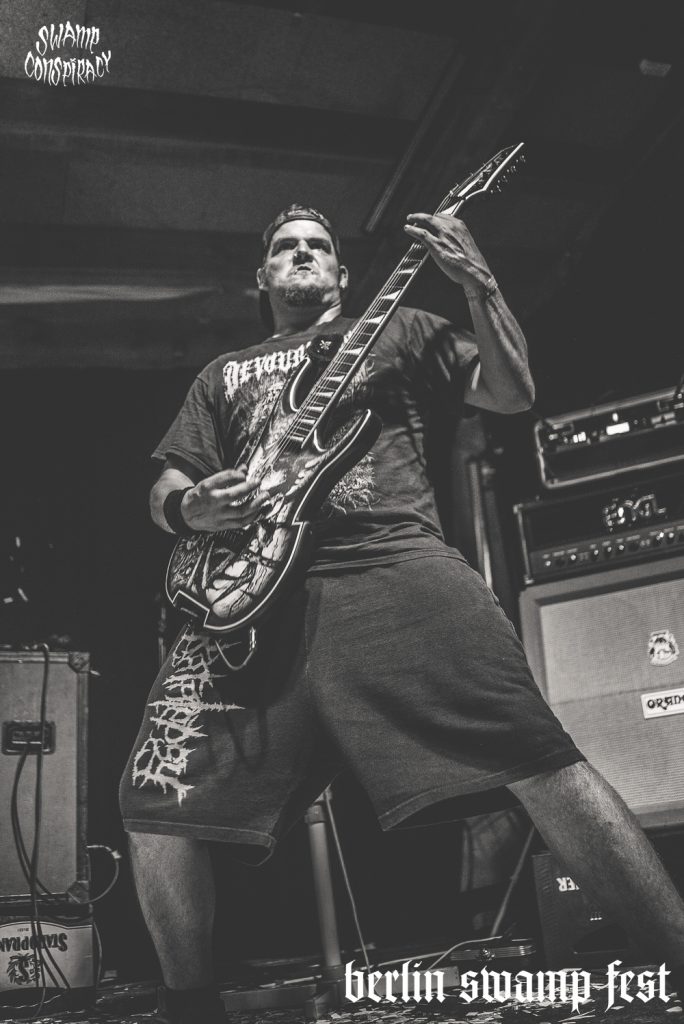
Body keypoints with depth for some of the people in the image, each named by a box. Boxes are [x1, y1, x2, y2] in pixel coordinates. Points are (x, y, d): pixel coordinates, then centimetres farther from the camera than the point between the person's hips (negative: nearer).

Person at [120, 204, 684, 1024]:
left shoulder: (399, 331, 25)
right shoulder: (223, 375, 30)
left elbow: (513, 394, 15)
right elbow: (165, 490, 23)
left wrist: (478, 286, 2)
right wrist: (190, 508, -2)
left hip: (395, 564, -2)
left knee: (537, 759, -17)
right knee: (157, 799, -9)